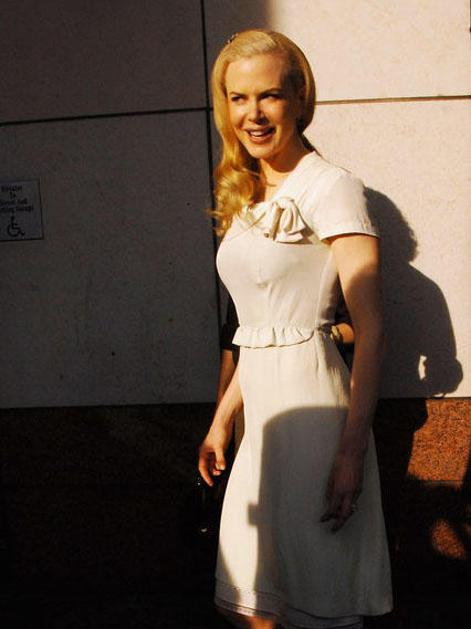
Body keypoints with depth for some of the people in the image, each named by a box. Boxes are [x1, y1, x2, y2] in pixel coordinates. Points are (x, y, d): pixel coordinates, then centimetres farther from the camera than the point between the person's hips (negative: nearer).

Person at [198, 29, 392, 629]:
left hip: (311, 399, -7)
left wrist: (353, 448, -19)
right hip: (263, 411, 8)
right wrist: (221, 419, 17)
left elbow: (370, 329, -14)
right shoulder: (250, 198, 14)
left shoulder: (331, 187, -9)